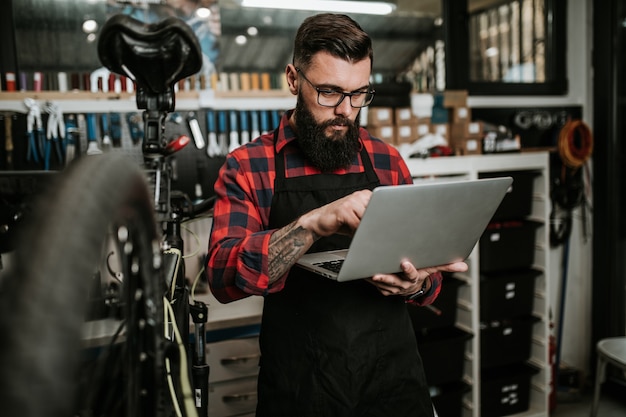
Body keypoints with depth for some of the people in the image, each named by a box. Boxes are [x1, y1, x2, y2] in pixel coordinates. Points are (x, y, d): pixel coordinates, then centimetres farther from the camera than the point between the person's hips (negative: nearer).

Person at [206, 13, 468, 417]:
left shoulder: (387, 161, 4)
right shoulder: (248, 167, -5)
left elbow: (429, 274, 10)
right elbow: (224, 276, -18)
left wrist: (416, 285, -14)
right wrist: (314, 223, -32)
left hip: (393, 373, 3)